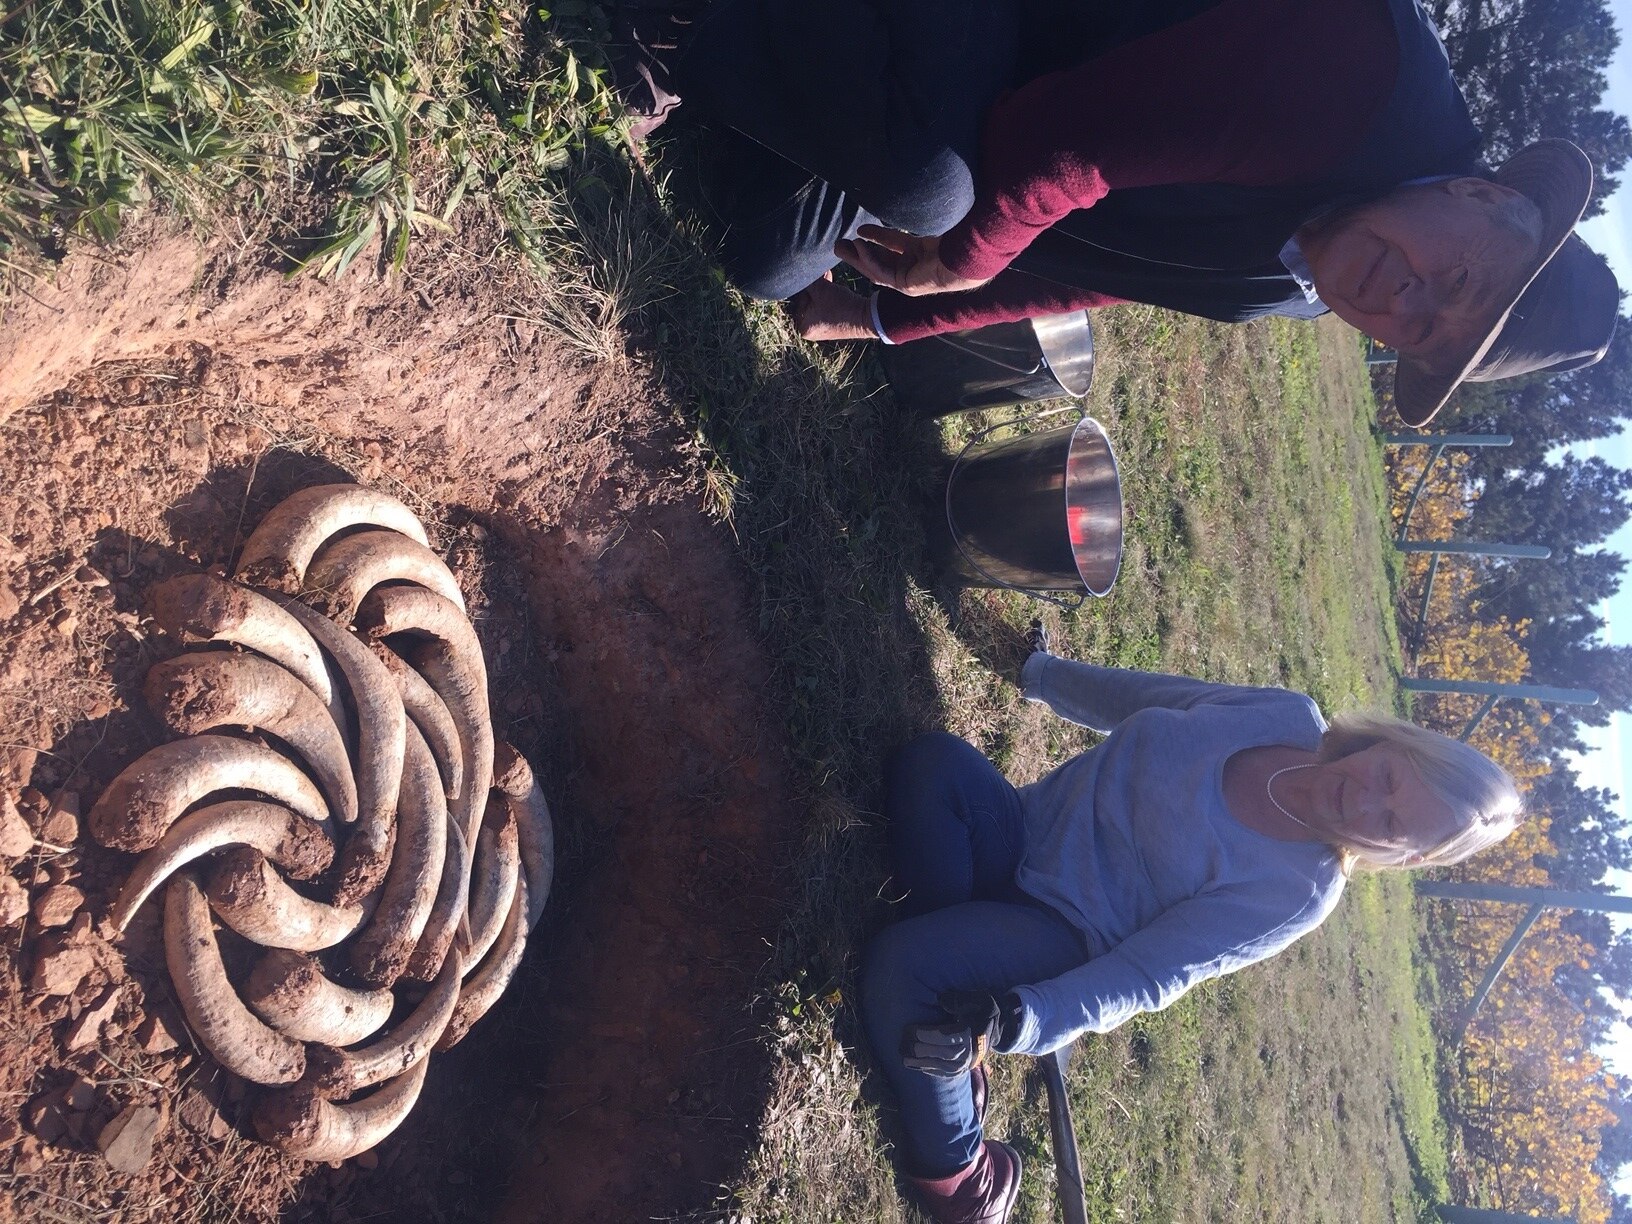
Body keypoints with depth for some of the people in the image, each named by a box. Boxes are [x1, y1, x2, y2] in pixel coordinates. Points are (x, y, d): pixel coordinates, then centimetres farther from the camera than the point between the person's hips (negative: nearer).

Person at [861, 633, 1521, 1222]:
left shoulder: (1297, 895, -18)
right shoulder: (1288, 715, -5)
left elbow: (1139, 977, -23)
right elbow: (1145, 696, 11)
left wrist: (1019, 1023, -37)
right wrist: (1043, 671, 19)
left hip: (1062, 927, -5)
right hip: (1026, 825, 5)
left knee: (898, 967, -30)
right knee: (931, 764, -26)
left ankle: (956, 1166, -5)